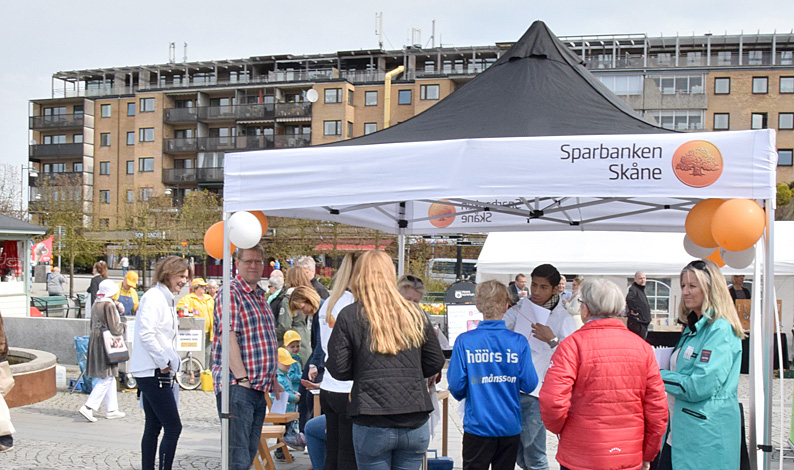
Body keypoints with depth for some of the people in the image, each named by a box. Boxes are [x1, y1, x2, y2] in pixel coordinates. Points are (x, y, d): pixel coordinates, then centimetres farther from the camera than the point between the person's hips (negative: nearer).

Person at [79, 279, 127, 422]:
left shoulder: (96, 305, 10)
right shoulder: (109, 306, -16)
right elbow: (115, 329, -17)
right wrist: (123, 326, 3)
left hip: (95, 340, 9)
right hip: (106, 345, -9)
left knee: (110, 378, 15)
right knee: (106, 378, -5)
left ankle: (112, 409, 19)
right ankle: (89, 407, -12)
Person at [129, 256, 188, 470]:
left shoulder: (167, 299, 18)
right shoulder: (154, 297, -12)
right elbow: (146, 334, -21)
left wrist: (168, 364, 12)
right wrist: (164, 362, -16)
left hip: (158, 372, 10)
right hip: (153, 372, -10)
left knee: (153, 427, 13)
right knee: (173, 427, -11)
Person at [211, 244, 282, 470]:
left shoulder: (260, 296, 19)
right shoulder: (231, 292, -8)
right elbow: (228, 337, -17)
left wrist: (272, 380, 21)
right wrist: (242, 378, -21)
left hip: (259, 388, 9)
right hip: (237, 386, -9)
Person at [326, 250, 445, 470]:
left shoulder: (349, 316, -4)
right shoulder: (415, 314, 5)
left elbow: (339, 368, -6)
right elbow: (436, 362, 8)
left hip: (372, 426, -3)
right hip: (415, 422, 3)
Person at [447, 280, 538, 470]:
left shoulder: (464, 341, -10)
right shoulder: (519, 342, -8)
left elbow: (456, 386, -9)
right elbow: (529, 384, -6)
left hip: (477, 425, -1)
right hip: (510, 426, 1)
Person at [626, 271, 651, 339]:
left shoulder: (641, 290, 16)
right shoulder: (633, 289, -14)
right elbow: (629, 298, -36)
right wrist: (634, 311, -26)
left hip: (643, 323, 10)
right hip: (637, 323, -10)